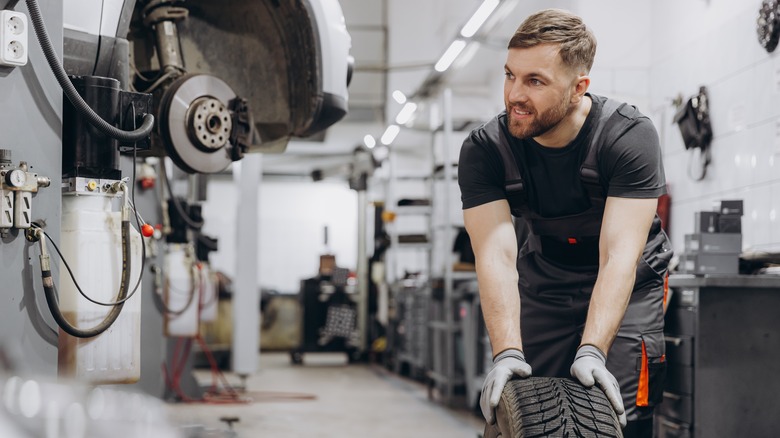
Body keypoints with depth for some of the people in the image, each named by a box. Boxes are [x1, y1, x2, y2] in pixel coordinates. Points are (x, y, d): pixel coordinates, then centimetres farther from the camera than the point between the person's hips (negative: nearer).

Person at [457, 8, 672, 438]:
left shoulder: (630, 136, -26)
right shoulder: (483, 149, -19)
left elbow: (619, 256, -32)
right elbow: (497, 255, -27)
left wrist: (591, 351, -43)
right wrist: (506, 353, -40)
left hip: (626, 285, -2)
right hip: (543, 285, 2)